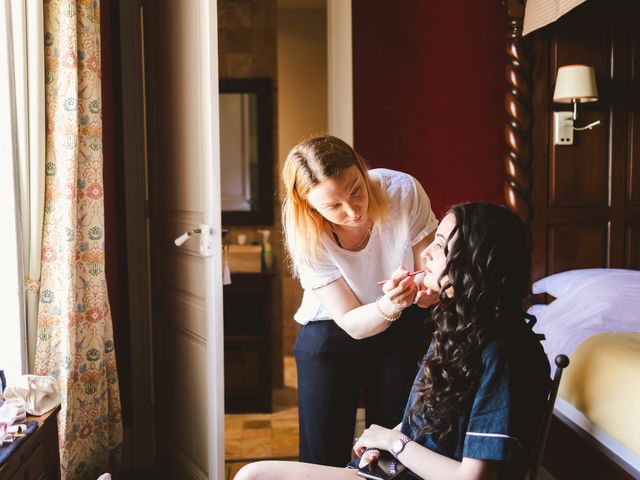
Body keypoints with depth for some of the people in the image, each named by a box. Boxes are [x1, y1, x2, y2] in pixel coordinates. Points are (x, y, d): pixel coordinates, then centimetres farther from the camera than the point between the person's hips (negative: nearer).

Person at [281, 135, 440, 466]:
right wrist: (389, 306, -43)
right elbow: (352, 324, -22)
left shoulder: (403, 191, -26)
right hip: (331, 335, -1)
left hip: (402, 330, 1)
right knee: (323, 458, 3)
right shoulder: (306, 237, -25)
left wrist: (429, 289, -37)